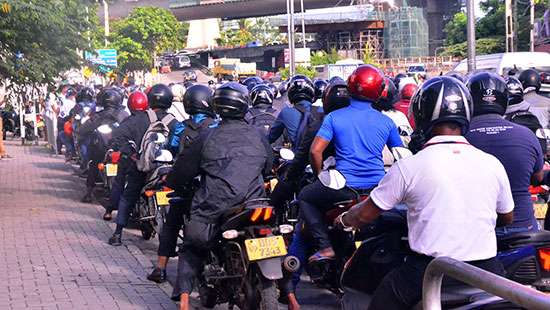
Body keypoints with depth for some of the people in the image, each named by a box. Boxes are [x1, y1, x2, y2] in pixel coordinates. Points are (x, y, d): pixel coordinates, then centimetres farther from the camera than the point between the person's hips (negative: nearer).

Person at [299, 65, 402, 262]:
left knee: (305, 198, 20)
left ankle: (325, 247, 5)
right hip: (378, 186, 3)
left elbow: (315, 151, -6)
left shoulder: (334, 117, -1)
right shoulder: (386, 121, 6)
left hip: (345, 187, -3)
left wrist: (319, 176, 11)